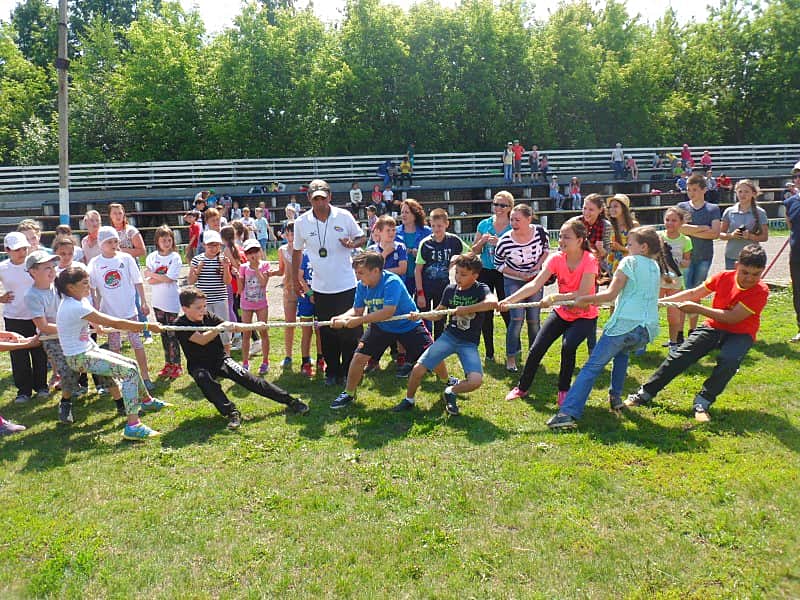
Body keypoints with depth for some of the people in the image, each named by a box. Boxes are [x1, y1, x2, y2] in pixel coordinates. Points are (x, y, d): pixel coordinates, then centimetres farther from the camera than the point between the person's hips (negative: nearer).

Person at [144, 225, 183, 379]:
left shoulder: (175, 257, -7)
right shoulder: (152, 256, 4)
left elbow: (169, 278, -17)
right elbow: (149, 280, -4)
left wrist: (152, 274, -8)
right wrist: (163, 278, -17)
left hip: (171, 301, -4)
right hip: (158, 301, 4)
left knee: (172, 334, -1)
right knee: (163, 333, 12)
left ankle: (176, 365, 9)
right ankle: (168, 364, 22)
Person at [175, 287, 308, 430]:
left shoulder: (209, 317, -2)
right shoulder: (181, 324, -13)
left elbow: (234, 326, -11)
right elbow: (201, 340, -27)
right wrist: (221, 326, -36)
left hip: (221, 360, 3)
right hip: (199, 366, -2)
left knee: (246, 377, -15)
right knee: (203, 378, -36)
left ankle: (290, 400, -15)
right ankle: (231, 412, -32)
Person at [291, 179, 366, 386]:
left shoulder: (344, 216, -5)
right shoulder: (302, 222, 0)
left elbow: (362, 237, 8)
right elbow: (297, 251, 13)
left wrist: (353, 243, -15)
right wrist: (295, 279, 14)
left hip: (346, 285, -1)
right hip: (320, 288, 2)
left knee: (349, 332, 3)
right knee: (327, 334, 9)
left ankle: (349, 372, 19)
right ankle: (332, 372, 22)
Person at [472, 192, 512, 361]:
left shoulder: (513, 227, -3)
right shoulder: (484, 224, 6)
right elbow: (474, 250, 10)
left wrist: (499, 243, -22)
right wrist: (482, 241, -10)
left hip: (504, 273, -3)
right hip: (485, 272, 3)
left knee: (506, 310, -2)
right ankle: (489, 352, 16)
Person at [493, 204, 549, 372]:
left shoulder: (540, 232, -16)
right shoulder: (505, 241, -23)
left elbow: (546, 249, 6)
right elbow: (498, 264, -8)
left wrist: (539, 263, -12)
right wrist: (519, 274, -16)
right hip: (513, 282, -2)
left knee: (533, 320, 7)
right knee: (517, 319, -12)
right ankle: (510, 358, 2)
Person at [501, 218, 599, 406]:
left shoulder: (589, 260, -22)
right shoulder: (556, 258, -12)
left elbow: (583, 294, -30)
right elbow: (534, 285, -22)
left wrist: (553, 298, -40)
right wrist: (509, 300, -35)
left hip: (585, 316, -4)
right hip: (561, 313, 4)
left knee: (568, 346, -28)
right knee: (536, 349, -3)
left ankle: (563, 391, -3)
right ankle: (522, 388, 20)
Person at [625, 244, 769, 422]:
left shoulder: (761, 291, -18)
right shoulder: (724, 277, -8)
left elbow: (732, 318, -25)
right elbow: (694, 293, 5)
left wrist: (697, 309, -27)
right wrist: (663, 300, 0)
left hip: (740, 334, -3)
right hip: (713, 327, 3)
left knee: (728, 361, -34)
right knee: (680, 355, -13)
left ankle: (702, 402, -16)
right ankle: (645, 393, -6)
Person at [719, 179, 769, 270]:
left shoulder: (759, 213, 2)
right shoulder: (729, 211, 5)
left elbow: (764, 236, 3)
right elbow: (721, 234, 8)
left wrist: (750, 236, -15)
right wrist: (731, 235, -12)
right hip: (731, 256, 1)